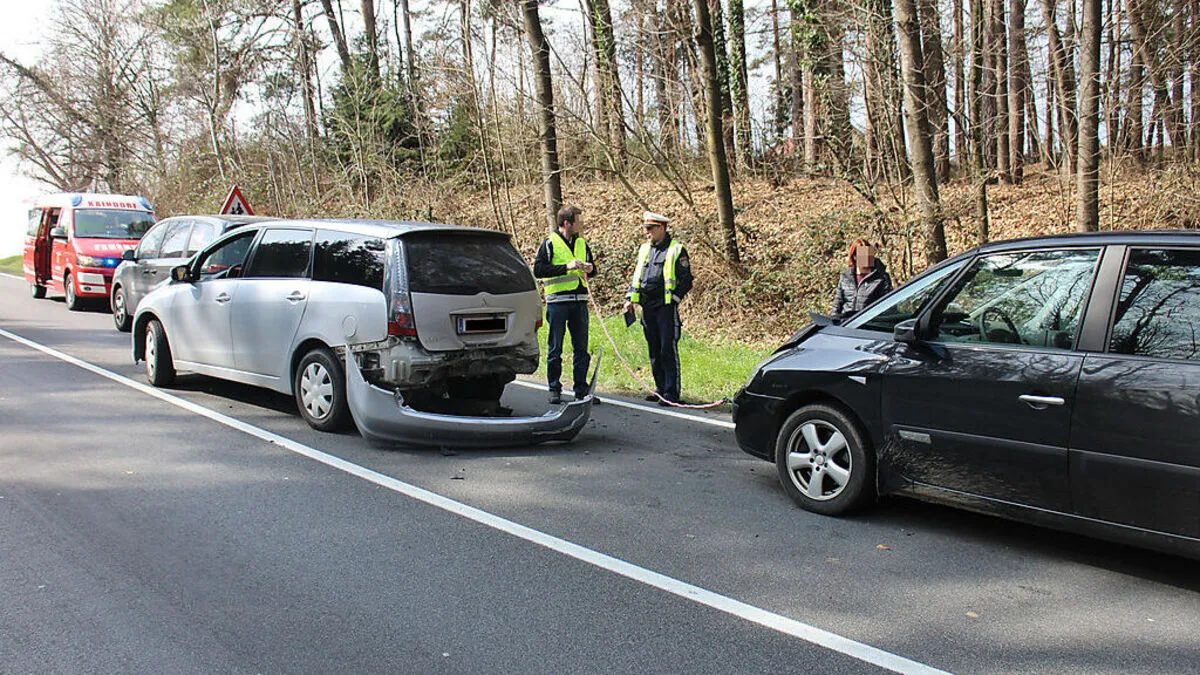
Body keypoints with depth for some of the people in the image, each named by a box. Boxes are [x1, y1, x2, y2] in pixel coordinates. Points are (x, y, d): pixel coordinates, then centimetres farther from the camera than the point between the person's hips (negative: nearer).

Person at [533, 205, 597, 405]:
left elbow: (592, 267, 25)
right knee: (555, 348, 2)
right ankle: (555, 390, 10)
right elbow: (538, 270, -12)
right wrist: (566, 267, -18)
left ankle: (581, 389, 13)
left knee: (581, 347, 6)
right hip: (557, 302, -5)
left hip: (579, 301, 5)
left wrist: (590, 268, 0)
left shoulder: (582, 244, 15)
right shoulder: (549, 243, -2)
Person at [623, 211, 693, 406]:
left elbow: (686, 280, -5)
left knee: (668, 350, -7)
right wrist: (631, 299, 12)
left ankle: (672, 393, -4)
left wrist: (674, 299, -13)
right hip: (647, 307, 7)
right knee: (654, 351, 11)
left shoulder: (676, 250, -3)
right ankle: (660, 389, 20)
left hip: (666, 308, -6)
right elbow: (636, 276, 22)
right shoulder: (644, 249, 16)